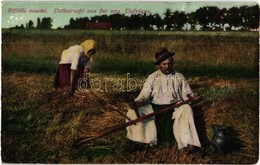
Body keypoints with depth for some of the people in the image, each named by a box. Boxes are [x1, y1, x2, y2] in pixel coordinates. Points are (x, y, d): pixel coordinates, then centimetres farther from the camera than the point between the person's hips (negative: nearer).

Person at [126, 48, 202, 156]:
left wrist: (189, 96, -13)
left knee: (186, 109, -33)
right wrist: (138, 101, -20)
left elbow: (186, 94, 11)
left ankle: (189, 144, -39)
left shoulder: (179, 77, 13)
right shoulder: (152, 77, 10)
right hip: (155, 108, 1)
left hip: (174, 107, 0)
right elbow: (144, 94, 2)